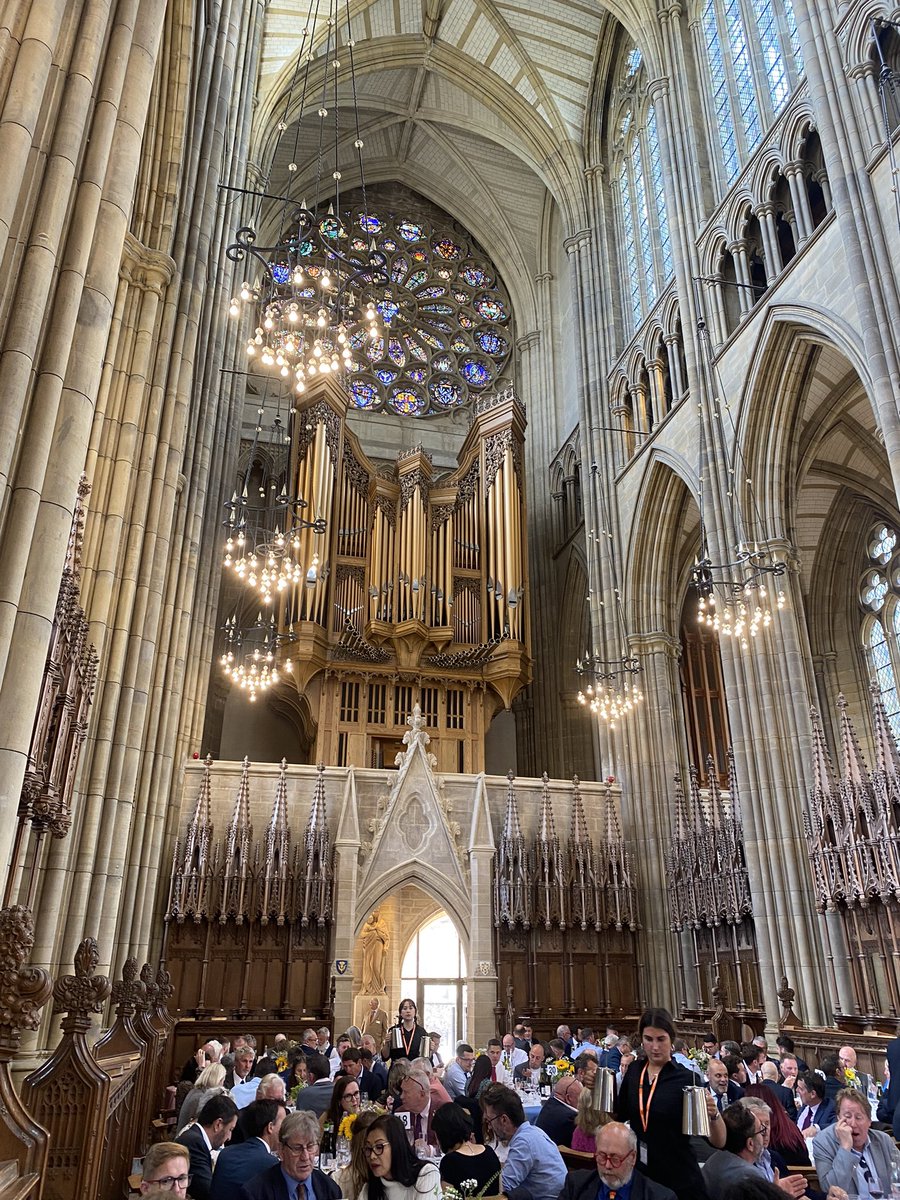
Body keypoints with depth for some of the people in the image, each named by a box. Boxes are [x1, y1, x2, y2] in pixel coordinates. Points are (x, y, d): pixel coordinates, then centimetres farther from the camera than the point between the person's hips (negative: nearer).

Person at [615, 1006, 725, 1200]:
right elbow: (618, 1115, 11)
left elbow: (719, 1142, -16)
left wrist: (714, 1114, -35)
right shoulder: (634, 1071, -2)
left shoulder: (686, 1079, -15)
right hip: (638, 1174, 4)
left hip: (679, 1180, -4)